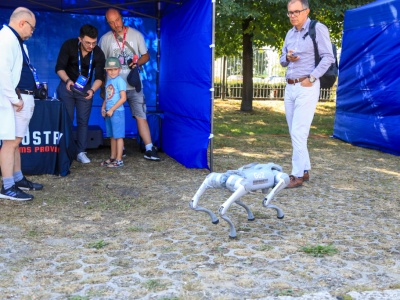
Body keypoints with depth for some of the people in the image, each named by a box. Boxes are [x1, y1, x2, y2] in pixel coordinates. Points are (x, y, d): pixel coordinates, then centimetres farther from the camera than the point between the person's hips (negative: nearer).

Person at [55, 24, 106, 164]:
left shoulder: (98, 54, -15)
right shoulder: (68, 45, -18)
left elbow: (99, 77, -15)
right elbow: (59, 68, -17)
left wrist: (92, 90, -35)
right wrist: (67, 81, -36)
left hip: (85, 88, 1)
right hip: (67, 86, -1)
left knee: (83, 121, 0)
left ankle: (81, 152, 6)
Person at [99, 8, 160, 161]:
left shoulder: (136, 35, 2)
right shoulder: (105, 39, 3)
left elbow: (146, 55, 8)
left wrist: (137, 63, -14)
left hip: (134, 85, -1)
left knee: (141, 116, -6)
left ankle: (149, 149, -6)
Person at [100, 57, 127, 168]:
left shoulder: (119, 81, -12)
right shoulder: (108, 81, 13)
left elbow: (123, 98, -18)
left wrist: (112, 109, -17)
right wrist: (103, 107, 7)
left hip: (117, 112, -8)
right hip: (109, 112, 8)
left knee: (118, 136, -3)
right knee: (112, 136, 16)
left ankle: (119, 160, 1)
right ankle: (112, 157, 25)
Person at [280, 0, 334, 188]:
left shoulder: (318, 29, -7)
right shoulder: (290, 33, 15)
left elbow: (328, 58, -11)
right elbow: (282, 60, 21)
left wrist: (311, 78, -16)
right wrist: (287, 57, -2)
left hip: (306, 87, -8)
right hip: (290, 87, 8)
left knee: (298, 132, -12)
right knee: (295, 133, 9)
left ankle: (298, 175, -7)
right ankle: (305, 170, 18)